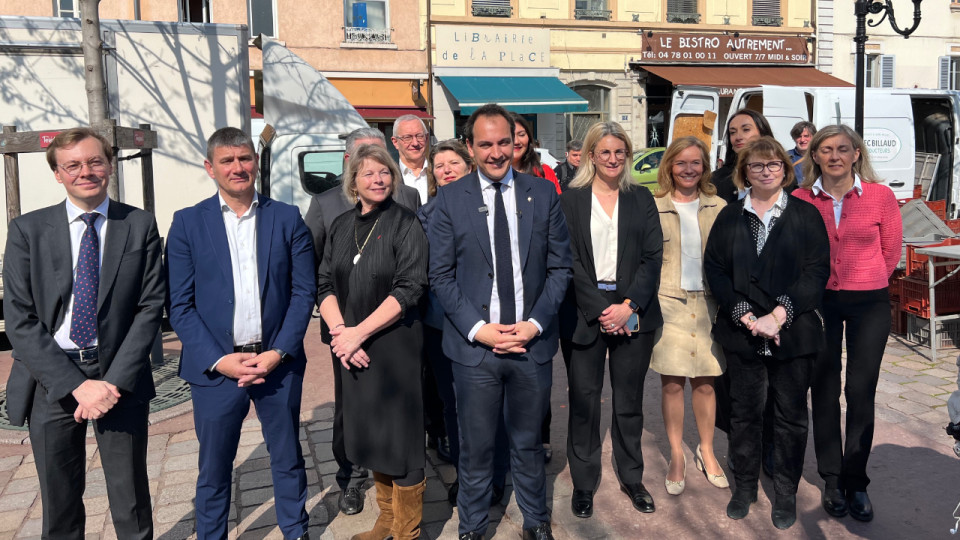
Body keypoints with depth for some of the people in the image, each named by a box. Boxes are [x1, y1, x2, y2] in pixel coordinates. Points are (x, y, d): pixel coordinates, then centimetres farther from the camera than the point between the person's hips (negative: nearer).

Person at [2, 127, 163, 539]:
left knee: (131, 501, 10)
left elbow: (150, 307, -3)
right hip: (51, 381, 1)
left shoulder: (140, 226, 0)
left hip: (120, 378, -1)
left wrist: (116, 381, -13)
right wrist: (76, 385, -13)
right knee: (59, 504, 15)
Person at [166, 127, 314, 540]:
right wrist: (219, 359, -12)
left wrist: (278, 352, -9)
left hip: (277, 362, 1)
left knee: (287, 458, 15)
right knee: (213, 467, 12)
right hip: (216, 366, -1)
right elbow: (180, 305, -3)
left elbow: (304, 290, 0)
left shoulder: (288, 218, 2)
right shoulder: (188, 223, 0)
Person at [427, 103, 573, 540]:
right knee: (476, 446, 11)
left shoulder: (543, 195, 3)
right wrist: (477, 328, -11)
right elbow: (441, 275, -2)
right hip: (474, 343, -1)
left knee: (527, 442, 17)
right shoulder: (449, 200, -1)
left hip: (532, 342, 1)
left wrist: (534, 324, -8)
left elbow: (560, 267, 3)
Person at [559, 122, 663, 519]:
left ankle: (631, 477, 25)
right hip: (585, 314, -2)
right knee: (584, 399, 2)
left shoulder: (642, 199, 10)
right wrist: (600, 311, -12)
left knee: (629, 400, 10)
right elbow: (570, 259, -4)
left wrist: (629, 305, -11)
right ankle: (583, 482, 17)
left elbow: (652, 257, 2)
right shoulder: (571, 200, 3)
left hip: (632, 314, 2)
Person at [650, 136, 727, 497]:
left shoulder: (717, 207, 6)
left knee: (705, 383, 8)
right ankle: (676, 457, 17)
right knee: (672, 383, 3)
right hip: (668, 303, -2)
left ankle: (706, 451, 26)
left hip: (707, 303, 2)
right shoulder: (654, 208, 0)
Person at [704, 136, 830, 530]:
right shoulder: (729, 217, 8)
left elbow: (817, 271, -5)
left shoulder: (805, 215, 3)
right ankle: (745, 486, 25)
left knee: (791, 415, 7)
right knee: (744, 412, 9)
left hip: (793, 333, -1)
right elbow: (714, 270, 1)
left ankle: (786, 493, 23)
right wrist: (746, 316, -11)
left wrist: (779, 315, -15)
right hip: (742, 334, 1)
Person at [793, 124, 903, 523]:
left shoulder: (880, 196, -4)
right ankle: (831, 479, 23)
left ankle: (855, 482, 16)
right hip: (818, 302, 1)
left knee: (861, 392, 1)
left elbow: (891, 251, 5)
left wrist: (864, 283, 9)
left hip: (869, 303, 0)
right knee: (824, 390, 8)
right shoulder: (800, 199, -3)